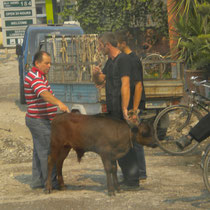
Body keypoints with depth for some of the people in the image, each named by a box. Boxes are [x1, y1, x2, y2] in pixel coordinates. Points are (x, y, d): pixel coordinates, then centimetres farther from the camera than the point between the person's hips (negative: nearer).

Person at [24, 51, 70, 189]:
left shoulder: (39, 76, 16)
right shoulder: (35, 77, -19)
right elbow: (44, 94, -37)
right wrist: (59, 103, -52)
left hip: (40, 120, 11)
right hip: (39, 121, -11)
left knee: (39, 151, 13)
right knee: (47, 152, -8)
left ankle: (37, 181, 18)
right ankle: (51, 182, -5)